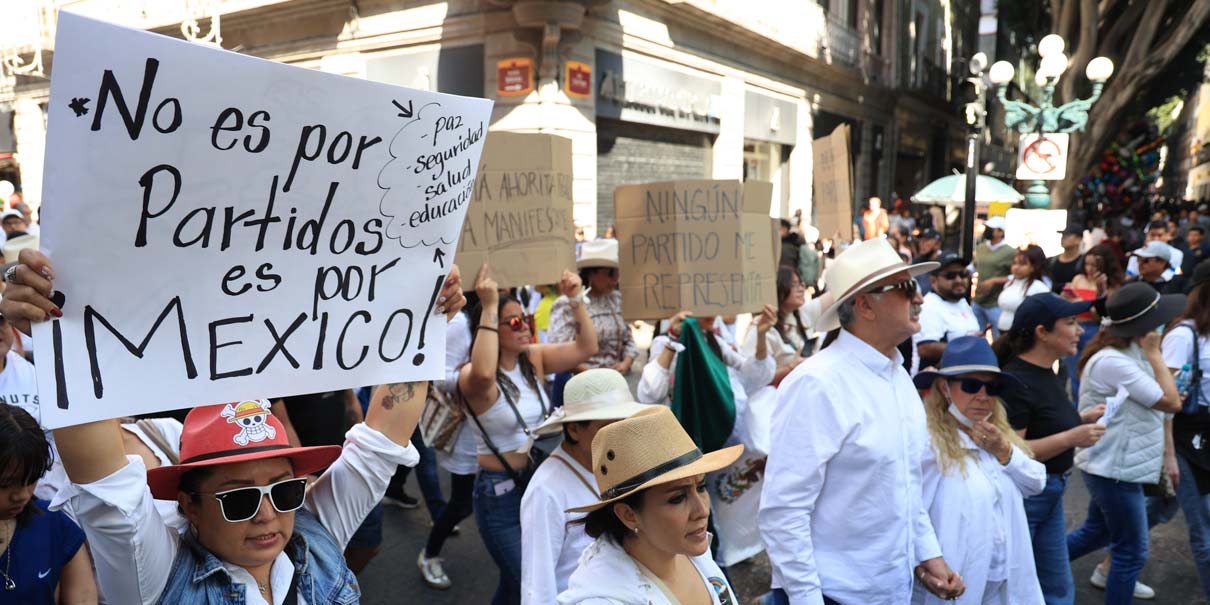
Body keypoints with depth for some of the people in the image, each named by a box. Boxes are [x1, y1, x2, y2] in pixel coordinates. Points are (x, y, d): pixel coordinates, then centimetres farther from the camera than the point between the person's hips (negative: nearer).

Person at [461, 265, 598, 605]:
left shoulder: (534, 359, 1)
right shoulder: (472, 377, -18)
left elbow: (586, 348, -4)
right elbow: (484, 374, -43)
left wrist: (576, 299, -15)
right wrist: (489, 307, -40)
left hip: (540, 482, 6)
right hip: (500, 492, -6)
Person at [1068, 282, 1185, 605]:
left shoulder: (1127, 354, 5)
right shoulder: (1113, 362, -26)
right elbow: (1171, 402, -20)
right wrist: (1154, 354, -15)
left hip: (1113, 465, 10)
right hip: (1115, 469, -10)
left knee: (1096, 532, 24)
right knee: (1131, 554, 3)